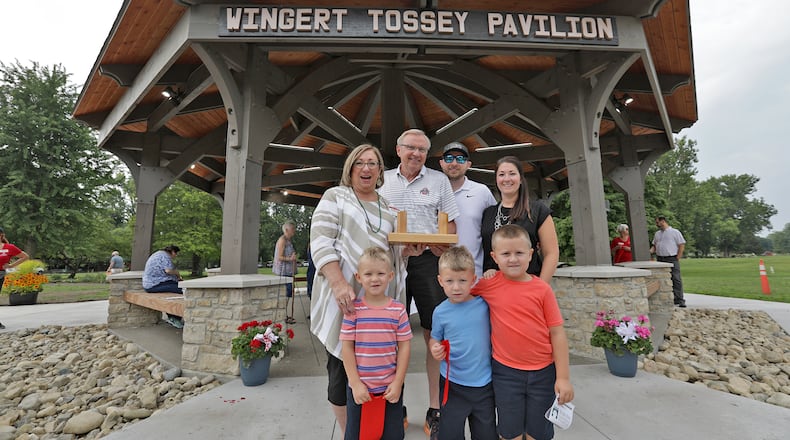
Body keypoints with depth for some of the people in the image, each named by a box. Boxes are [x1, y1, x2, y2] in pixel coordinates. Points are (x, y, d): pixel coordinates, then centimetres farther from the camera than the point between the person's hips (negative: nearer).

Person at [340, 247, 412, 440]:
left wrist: (398, 383, -6)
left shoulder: (398, 310, -8)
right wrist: (355, 383, -9)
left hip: (391, 388, 0)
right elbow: (347, 347, -7)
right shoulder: (353, 309, -9)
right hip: (359, 388, 0)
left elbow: (404, 347, -4)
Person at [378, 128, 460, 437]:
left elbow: (449, 223, 7)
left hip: (427, 260, -1)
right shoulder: (383, 180, 12)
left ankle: (435, 409, 17)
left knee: (434, 334, 1)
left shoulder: (439, 180, 8)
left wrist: (444, 246, -12)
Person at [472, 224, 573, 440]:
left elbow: (557, 333, -5)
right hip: (505, 371, 0)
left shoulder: (542, 288, -9)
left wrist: (563, 377, -4)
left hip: (543, 371, 0)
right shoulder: (488, 285, -9)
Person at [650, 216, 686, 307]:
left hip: (672, 259, -5)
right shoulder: (657, 234, 17)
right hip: (660, 260, 6)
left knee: (676, 280, -6)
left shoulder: (675, 232, 0)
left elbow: (682, 245, -3)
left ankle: (680, 300, -2)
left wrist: (677, 258, -8)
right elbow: (654, 246, 20)